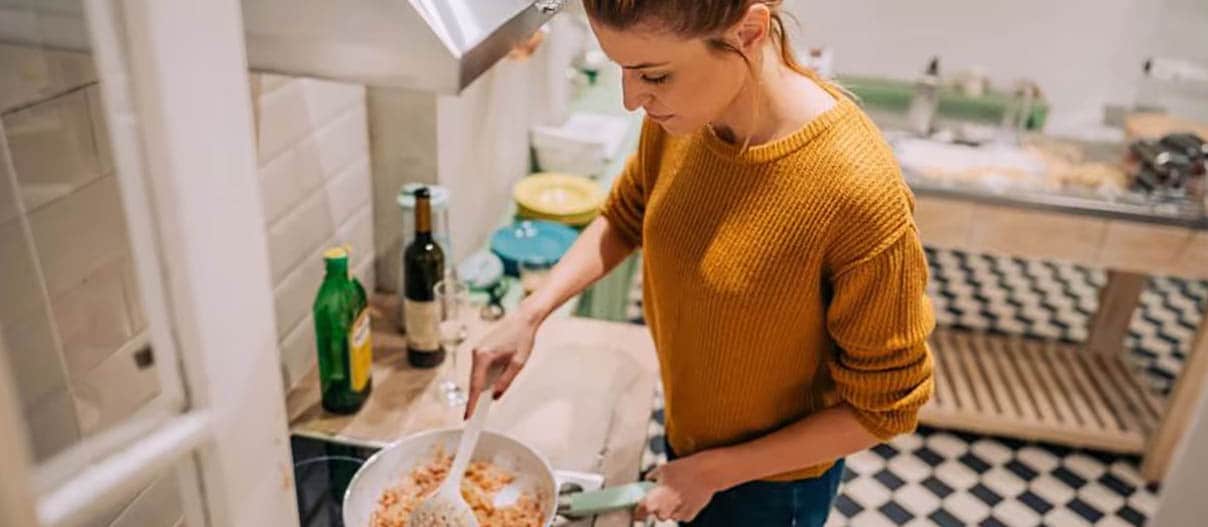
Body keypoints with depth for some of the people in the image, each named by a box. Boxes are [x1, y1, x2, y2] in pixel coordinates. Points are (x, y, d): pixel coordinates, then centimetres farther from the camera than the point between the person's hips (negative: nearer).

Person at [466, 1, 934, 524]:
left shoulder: (860, 193, -34)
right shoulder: (681, 113, -16)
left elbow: (884, 407, -22)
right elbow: (624, 219, 4)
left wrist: (716, 471, -17)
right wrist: (529, 314, -8)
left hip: (770, 480, -5)